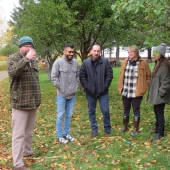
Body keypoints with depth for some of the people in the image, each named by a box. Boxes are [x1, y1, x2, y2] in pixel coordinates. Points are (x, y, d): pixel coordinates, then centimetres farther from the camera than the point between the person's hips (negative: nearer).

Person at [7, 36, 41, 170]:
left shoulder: (33, 60, 14)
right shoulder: (13, 58, -6)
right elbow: (12, 72, -28)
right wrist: (26, 58, -30)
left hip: (33, 102, 7)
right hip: (20, 103, -7)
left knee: (29, 130, 19)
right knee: (19, 133, -4)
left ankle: (27, 151, 37)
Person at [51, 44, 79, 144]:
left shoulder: (75, 62, 1)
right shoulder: (58, 62, -13)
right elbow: (54, 77, -11)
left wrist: (76, 86, 4)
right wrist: (60, 88, -10)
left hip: (72, 94, 5)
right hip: (62, 94, -5)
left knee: (69, 115, 14)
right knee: (61, 115, 4)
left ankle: (66, 133, 28)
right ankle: (60, 136, 16)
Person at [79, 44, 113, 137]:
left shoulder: (105, 62, -5)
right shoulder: (85, 62, -2)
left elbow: (109, 75, -3)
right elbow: (82, 76, 0)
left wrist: (105, 86, -8)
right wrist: (86, 87, -7)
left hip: (103, 92, -1)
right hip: (90, 92, 2)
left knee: (105, 111, 3)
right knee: (91, 111, 11)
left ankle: (107, 128, 24)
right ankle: (94, 129, 25)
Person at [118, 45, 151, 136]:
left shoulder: (143, 63, -8)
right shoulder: (125, 62, 4)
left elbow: (148, 76, 0)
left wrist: (144, 87, -4)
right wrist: (121, 87, 9)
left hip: (136, 93, -4)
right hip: (125, 92, 4)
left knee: (136, 111, 7)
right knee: (126, 110, 18)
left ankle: (136, 129, 20)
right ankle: (125, 126, 36)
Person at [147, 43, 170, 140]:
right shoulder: (157, 64, 11)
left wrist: (160, 92, -18)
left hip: (160, 94, -9)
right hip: (155, 93, 9)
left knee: (160, 113, -2)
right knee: (156, 111, 19)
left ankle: (160, 133, 9)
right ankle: (158, 128, 34)